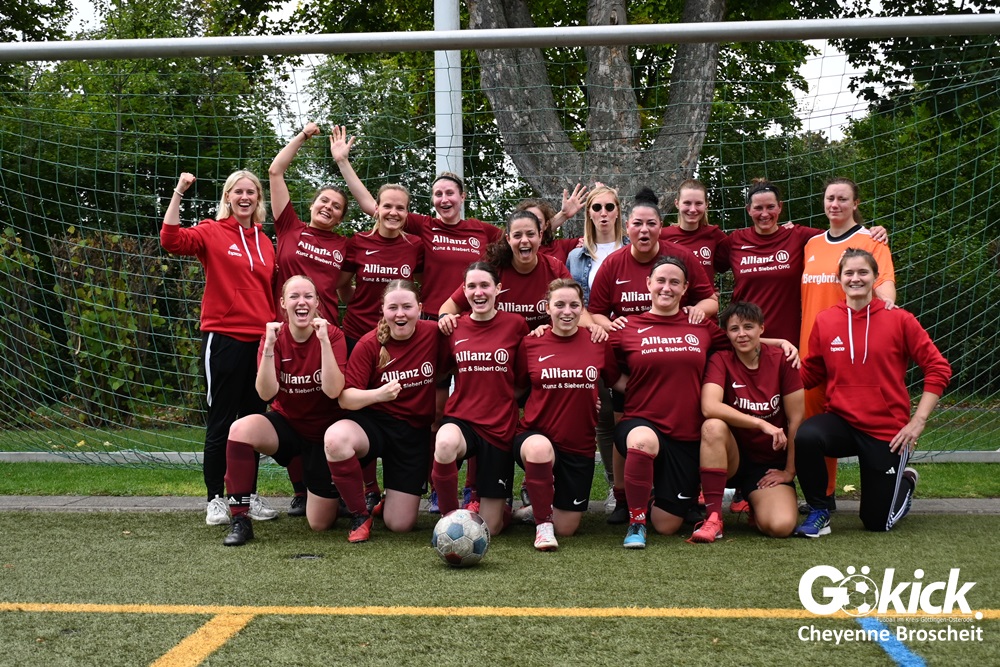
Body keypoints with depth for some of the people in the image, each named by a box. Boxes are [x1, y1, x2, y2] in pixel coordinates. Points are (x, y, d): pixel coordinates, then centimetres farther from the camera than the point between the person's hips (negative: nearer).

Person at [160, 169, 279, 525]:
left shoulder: (265, 242, 12)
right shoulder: (213, 232, -2)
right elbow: (172, 240, -20)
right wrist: (178, 194, -25)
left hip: (260, 341, 5)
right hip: (224, 339, -5)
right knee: (220, 422, 2)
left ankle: (250, 494, 22)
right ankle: (216, 499, 10)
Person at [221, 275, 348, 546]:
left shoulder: (333, 335, -13)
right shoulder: (274, 336, -9)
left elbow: (333, 390, -26)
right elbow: (266, 393, -20)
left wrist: (324, 340, -31)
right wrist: (269, 346, -30)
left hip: (324, 431, -1)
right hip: (286, 424, 1)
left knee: (320, 524, -4)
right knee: (241, 429, -33)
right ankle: (240, 521, -22)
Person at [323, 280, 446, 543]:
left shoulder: (434, 334, -8)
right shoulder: (369, 344, -10)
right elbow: (345, 398, -14)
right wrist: (378, 394, -30)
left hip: (415, 431, 1)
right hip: (374, 422, -1)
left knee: (400, 524, -5)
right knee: (335, 438, -37)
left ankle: (385, 502, 35)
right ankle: (361, 512, -12)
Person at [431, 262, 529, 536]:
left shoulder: (515, 324, -3)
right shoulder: (454, 327, 2)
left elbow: (522, 382, 5)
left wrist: (499, 399, -2)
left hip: (500, 426, 0)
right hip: (461, 419, 0)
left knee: (490, 528, 1)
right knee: (445, 444, -41)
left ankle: (500, 507, 41)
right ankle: (450, 517, -16)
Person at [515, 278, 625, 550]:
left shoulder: (599, 344, -1)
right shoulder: (531, 344, -4)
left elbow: (619, 383, 9)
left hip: (579, 446, 2)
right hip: (536, 435, -2)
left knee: (567, 528, 5)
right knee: (540, 448, -41)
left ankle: (545, 496, 41)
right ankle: (543, 524, -17)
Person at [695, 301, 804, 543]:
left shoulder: (781, 359, -6)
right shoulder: (721, 360, -7)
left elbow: (795, 420, -4)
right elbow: (709, 407, -26)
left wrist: (789, 471, -5)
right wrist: (762, 424, -31)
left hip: (771, 464, 0)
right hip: (733, 458, 0)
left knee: (781, 526, -27)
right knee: (713, 426, -33)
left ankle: (755, 506, 12)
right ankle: (713, 517, -26)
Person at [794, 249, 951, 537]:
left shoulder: (898, 319, -8)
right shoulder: (825, 321, -1)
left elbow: (938, 369, -4)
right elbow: (810, 374, 9)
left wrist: (918, 420, -9)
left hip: (887, 431, -1)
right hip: (841, 421, 2)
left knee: (877, 522, 6)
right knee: (806, 437, -35)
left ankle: (905, 482, 41)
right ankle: (818, 512, -10)